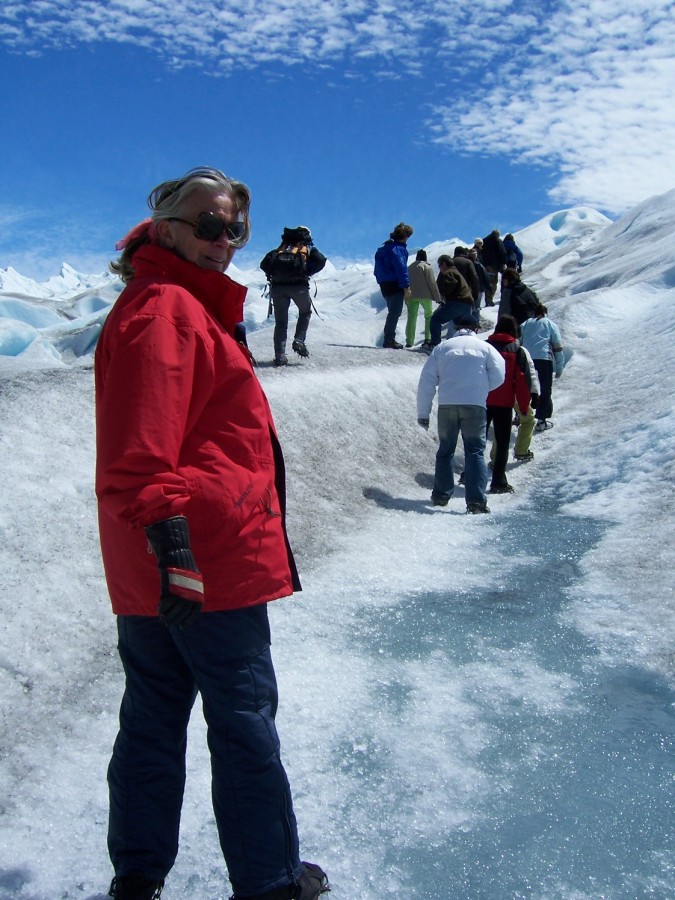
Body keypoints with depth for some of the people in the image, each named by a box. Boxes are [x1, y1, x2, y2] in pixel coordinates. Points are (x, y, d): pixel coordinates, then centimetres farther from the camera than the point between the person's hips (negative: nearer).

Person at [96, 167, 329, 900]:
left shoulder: (183, 305, 21)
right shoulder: (167, 307, -12)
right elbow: (139, 443, -24)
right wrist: (166, 527, -31)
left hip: (153, 569, 10)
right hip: (209, 561, -10)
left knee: (153, 716, 16)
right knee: (244, 717, 3)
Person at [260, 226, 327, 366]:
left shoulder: (281, 248, 28)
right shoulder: (309, 248, 21)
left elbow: (264, 264, 15)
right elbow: (321, 261, 0)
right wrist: (307, 272, 8)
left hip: (278, 285, 2)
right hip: (299, 285, -2)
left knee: (280, 321, 7)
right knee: (305, 312, 23)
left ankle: (280, 356, -1)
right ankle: (299, 340, 5)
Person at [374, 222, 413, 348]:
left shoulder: (385, 247, 16)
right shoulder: (399, 248, -12)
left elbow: (378, 268, 19)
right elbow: (401, 268, -18)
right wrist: (406, 286, -17)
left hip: (384, 284, 9)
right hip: (395, 285, -9)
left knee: (393, 312, 16)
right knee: (395, 313, -7)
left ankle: (389, 339, 17)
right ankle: (389, 340, -9)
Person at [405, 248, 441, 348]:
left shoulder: (409, 267, 17)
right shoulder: (426, 267, -2)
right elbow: (432, 283, -7)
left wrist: (406, 299, 24)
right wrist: (437, 298, -4)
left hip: (411, 296, 4)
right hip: (424, 295, -4)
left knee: (411, 318, 7)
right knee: (429, 316, 7)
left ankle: (409, 342, 1)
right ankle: (428, 339, -9)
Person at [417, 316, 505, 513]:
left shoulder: (443, 347, 13)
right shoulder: (484, 347, 8)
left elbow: (426, 382, 9)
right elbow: (499, 375, -1)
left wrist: (423, 413, 12)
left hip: (446, 405, 2)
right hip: (475, 405, -2)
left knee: (445, 450, 15)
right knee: (475, 451, 1)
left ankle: (441, 495, 19)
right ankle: (476, 500, -9)